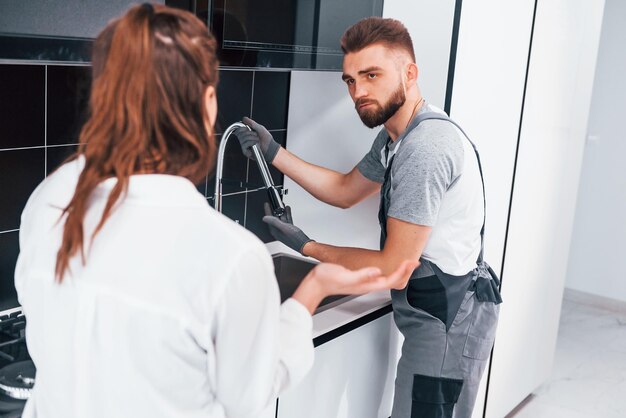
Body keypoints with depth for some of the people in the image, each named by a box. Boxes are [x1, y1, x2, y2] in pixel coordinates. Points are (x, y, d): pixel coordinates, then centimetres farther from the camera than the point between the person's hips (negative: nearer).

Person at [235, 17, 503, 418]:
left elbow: (394, 269, -24)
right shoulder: (396, 135, 6)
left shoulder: (425, 148, -27)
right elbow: (345, 190, 17)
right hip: (436, 314, 10)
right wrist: (275, 154, 6)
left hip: (448, 323, -10)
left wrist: (307, 247, -13)